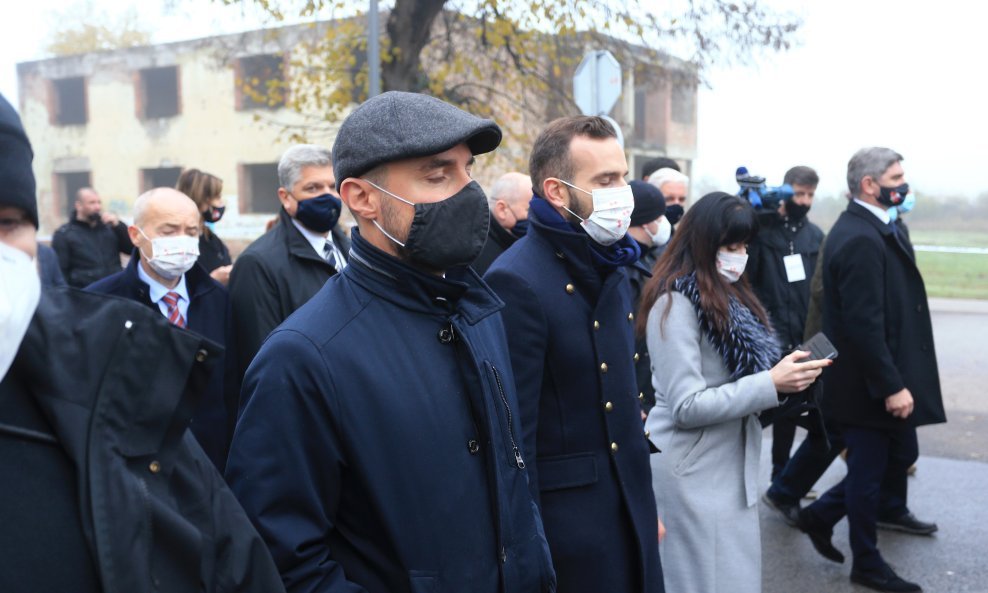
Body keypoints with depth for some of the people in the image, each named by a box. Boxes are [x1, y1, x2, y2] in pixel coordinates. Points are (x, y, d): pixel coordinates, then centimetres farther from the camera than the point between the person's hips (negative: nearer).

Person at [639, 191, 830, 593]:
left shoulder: (727, 294, 10)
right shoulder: (676, 304, -17)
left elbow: (733, 375, 13)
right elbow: (686, 407, -21)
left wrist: (783, 373, -5)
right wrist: (771, 385, -23)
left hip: (731, 464, 9)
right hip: (693, 473, -8)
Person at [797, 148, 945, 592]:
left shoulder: (865, 229, 10)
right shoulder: (861, 239, -23)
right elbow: (864, 323, -28)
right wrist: (891, 386, -24)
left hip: (875, 379, 10)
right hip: (869, 384, -10)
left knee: (900, 456, 18)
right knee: (869, 472, 6)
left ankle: (821, 515, 30)